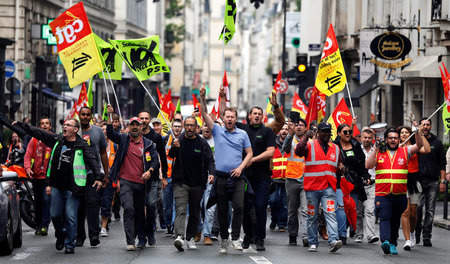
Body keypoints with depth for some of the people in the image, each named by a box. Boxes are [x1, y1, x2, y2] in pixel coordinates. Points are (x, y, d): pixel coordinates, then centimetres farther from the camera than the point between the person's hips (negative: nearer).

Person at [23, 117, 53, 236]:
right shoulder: (34, 140, 7)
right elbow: (28, 156, 5)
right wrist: (27, 168, -12)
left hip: (49, 176, -3)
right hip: (36, 176, 3)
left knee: (46, 200, -12)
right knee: (37, 202, 11)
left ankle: (45, 226, -11)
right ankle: (38, 225, 21)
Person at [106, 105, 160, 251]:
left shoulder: (148, 144, 7)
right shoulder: (123, 139, 7)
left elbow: (155, 160, 3)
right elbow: (110, 133, -6)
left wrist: (150, 171, -16)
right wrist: (109, 116, -17)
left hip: (141, 182, 2)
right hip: (126, 181, -2)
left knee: (140, 211, 12)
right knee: (128, 209, -16)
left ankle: (141, 238, 27)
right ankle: (130, 242, -16)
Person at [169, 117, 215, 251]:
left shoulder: (202, 143, 2)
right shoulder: (179, 141, 0)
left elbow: (209, 160, 2)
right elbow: (171, 155, -11)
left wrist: (211, 173, -18)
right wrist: (174, 148, -33)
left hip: (197, 184, 2)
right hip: (181, 183, -2)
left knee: (195, 212, 11)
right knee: (180, 210, -16)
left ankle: (190, 237, 24)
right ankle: (179, 237, -30)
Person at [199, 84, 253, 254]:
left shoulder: (242, 134, 9)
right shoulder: (217, 131, 7)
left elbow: (249, 153, 10)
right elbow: (205, 114, -1)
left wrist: (240, 167, -6)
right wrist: (202, 98, -15)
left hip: (237, 177, 0)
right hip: (221, 177, 0)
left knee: (239, 207, -13)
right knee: (222, 210, 4)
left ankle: (235, 238, -7)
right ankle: (224, 240, 13)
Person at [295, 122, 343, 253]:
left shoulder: (335, 148, 16)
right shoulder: (310, 145, 3)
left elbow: (339, 165, 28)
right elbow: (298, 151, -17)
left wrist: (340, 169, 5)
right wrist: (305, 138, -29)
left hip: (329, 188, 2)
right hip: (312, 188, -1)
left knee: (330, 214, -14)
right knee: (312, 216, 6)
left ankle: (333, 241, -25)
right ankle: (313, 243, 15)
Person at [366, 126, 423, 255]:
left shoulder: (405, 151, 10)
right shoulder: (379, 153, 8)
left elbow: (419, 145, -3)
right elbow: (368, 166, -3)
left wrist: (418, 133, -20)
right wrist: (375, 150, -10)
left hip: (400, 195, 2)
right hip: (382, 194, -2)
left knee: (395, 221, 10)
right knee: (385, 218, -17)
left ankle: (393, 244, 21)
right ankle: (385, 241, -31)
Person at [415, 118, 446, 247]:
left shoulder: (437, 143, 10)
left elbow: (442, 163, 10)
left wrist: (443, 181, 2)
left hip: (433, 182, 1)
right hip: (418, 180, -1)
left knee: (430, 211, 0)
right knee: (417, 208, -8)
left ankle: (426, 237, 3)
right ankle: (416, 233, 8)